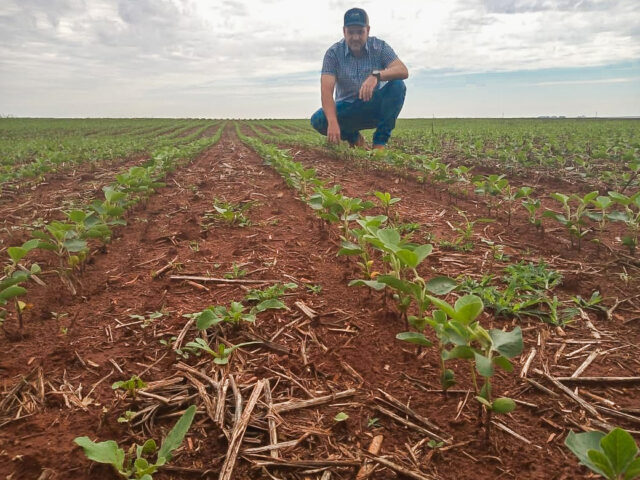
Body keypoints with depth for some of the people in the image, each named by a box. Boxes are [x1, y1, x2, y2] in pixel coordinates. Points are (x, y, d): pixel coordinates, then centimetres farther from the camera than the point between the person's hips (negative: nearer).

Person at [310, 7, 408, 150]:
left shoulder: (380, 47, -7)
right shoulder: (333, 53, -9)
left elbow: (403, 71, -23)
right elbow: (326, 90, -22)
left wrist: (376, 75, -44)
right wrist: (333, 122, -40)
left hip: (375, 108, 0)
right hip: (347, 109, 0)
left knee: (397, 86, -26)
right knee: (318, 120, -27)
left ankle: (380, 142, -18)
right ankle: (353, 137, 4)